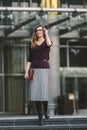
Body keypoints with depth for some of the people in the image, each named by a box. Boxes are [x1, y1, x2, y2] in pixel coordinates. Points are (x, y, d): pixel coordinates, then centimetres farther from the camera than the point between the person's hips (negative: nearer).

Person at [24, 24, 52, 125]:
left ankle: (45, 111, 22)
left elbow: (49, 44, -22)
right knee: (36, 94, -4)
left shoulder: (46, 41, 6)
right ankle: (40, 117, 2)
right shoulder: (32, 45, 14)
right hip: (34, 70, 2)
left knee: (44, 93, -8)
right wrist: (26, 71, 2)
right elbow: (29, 59, 12)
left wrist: (46, 33, -8)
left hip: (44, 69, -2)